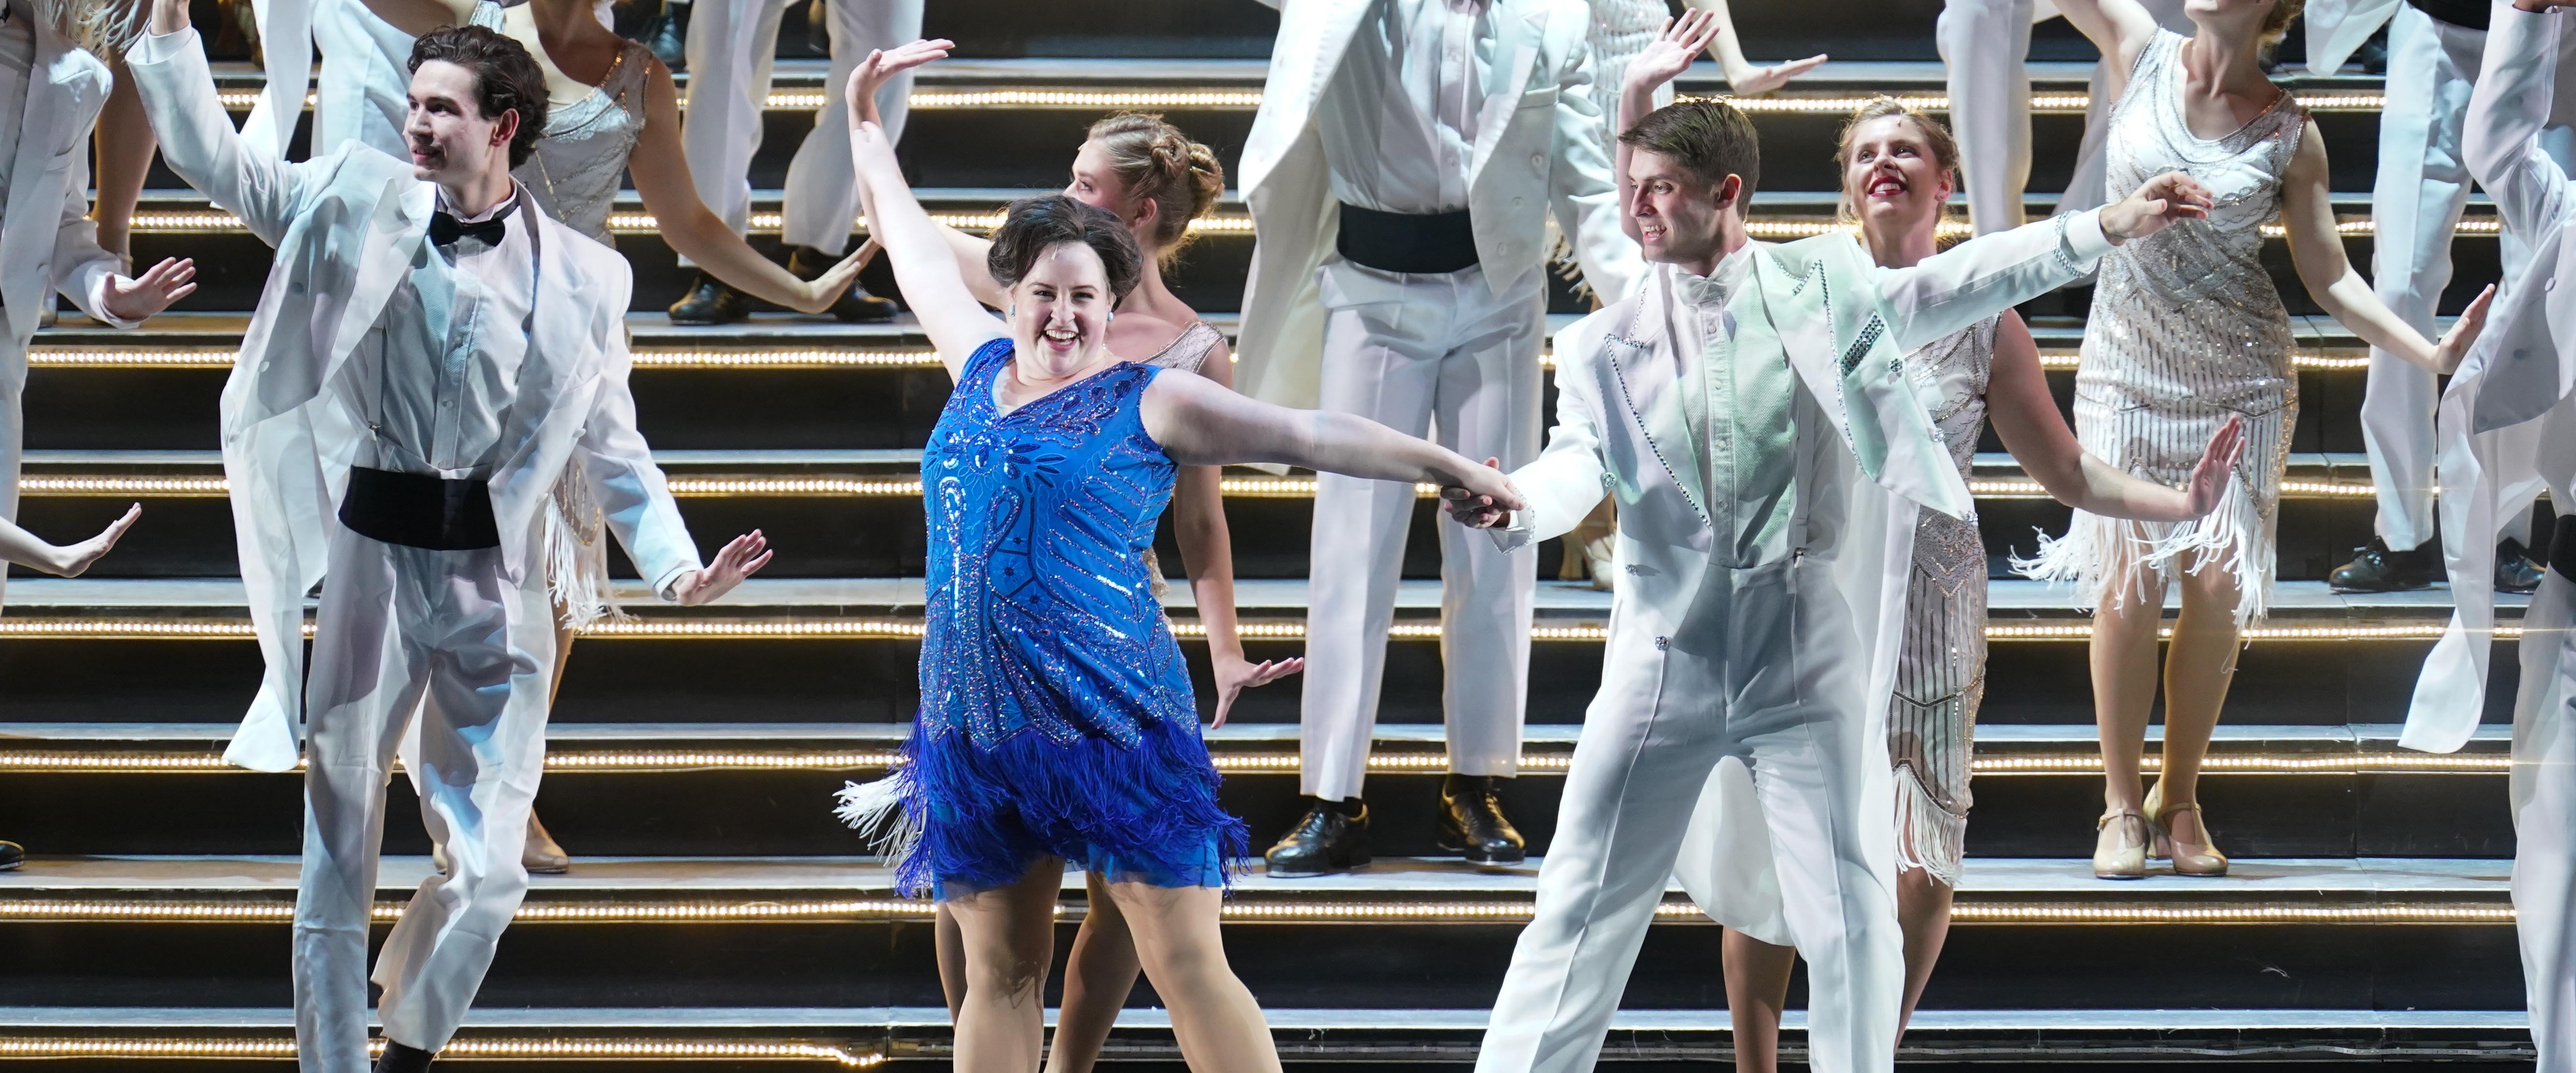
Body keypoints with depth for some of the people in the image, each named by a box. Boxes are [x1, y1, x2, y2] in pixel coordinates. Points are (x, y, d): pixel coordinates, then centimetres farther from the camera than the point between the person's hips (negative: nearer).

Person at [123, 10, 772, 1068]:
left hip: (493, 582, 0)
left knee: (486, 871, -1)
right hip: (369, 555, 0)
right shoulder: (358, 201, 4)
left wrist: (678, 568, -4)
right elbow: (212, 160, 4)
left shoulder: (580, 277, 4)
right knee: (336, 853, 4)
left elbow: (614, 446, 9)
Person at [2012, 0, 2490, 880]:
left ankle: (2180, 801, 14)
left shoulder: (2290, 135, -3)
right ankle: (2121, 804, 9)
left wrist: (2429, 352, -12)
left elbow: (2330, 278, -1)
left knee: (2218, 586, -2)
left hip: (2242, 378, 0)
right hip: (2129, 368, 0)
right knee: (2129, 581, -4)